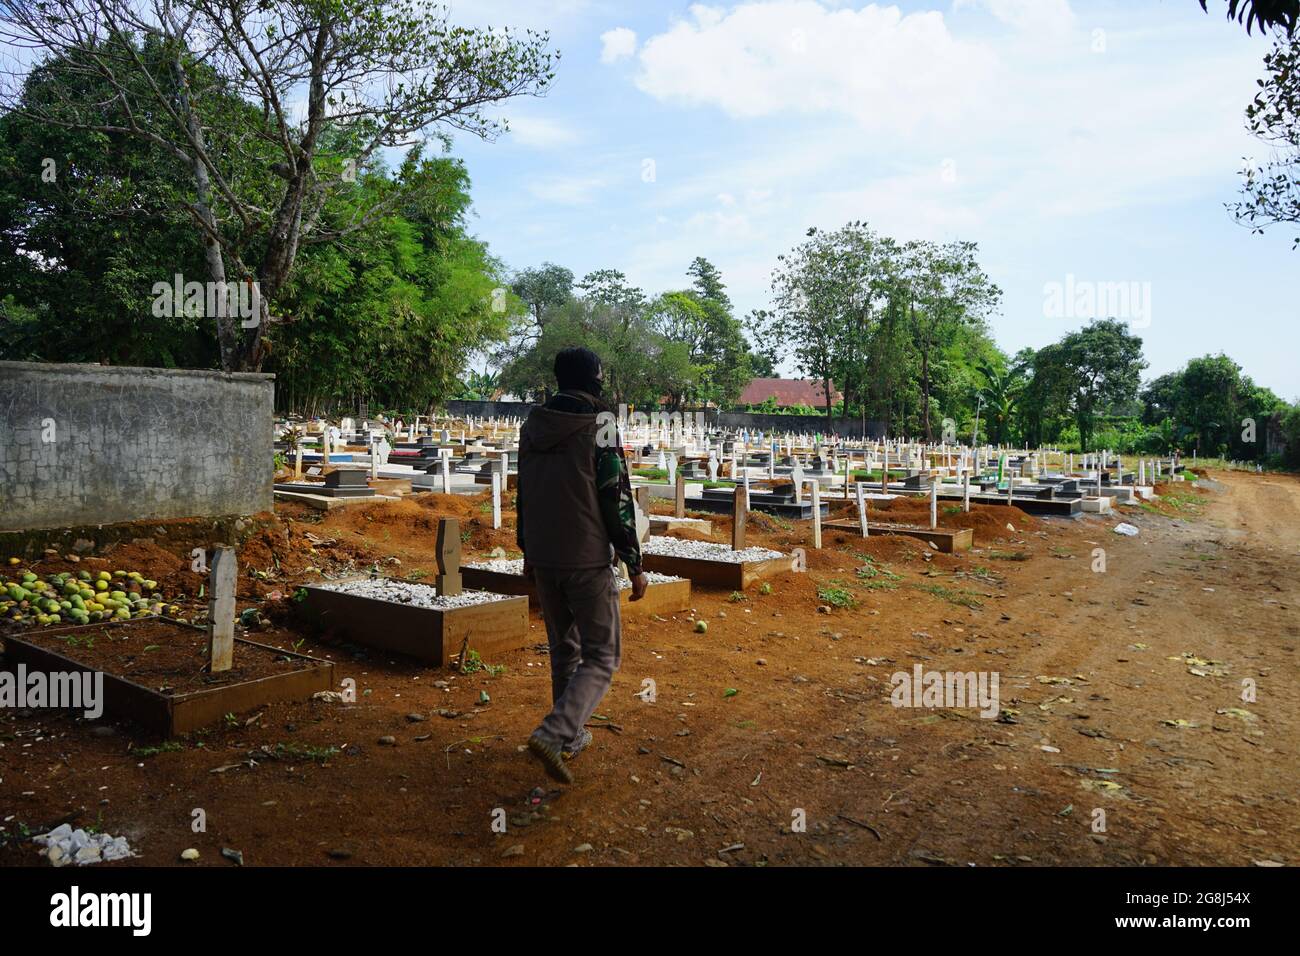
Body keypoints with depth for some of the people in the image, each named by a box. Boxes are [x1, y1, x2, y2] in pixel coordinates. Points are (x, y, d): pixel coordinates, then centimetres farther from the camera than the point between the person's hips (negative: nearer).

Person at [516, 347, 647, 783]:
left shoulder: (532, 425, 7)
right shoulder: (599, 425, -12)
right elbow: (617, 500, -13)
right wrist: (635, 565, -7)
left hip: (543, 560, 6)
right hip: (588, 560, -6)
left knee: (563, 651, 20)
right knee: (602, 656, 2)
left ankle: (571, 736, 28)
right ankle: (554, 734, -14)